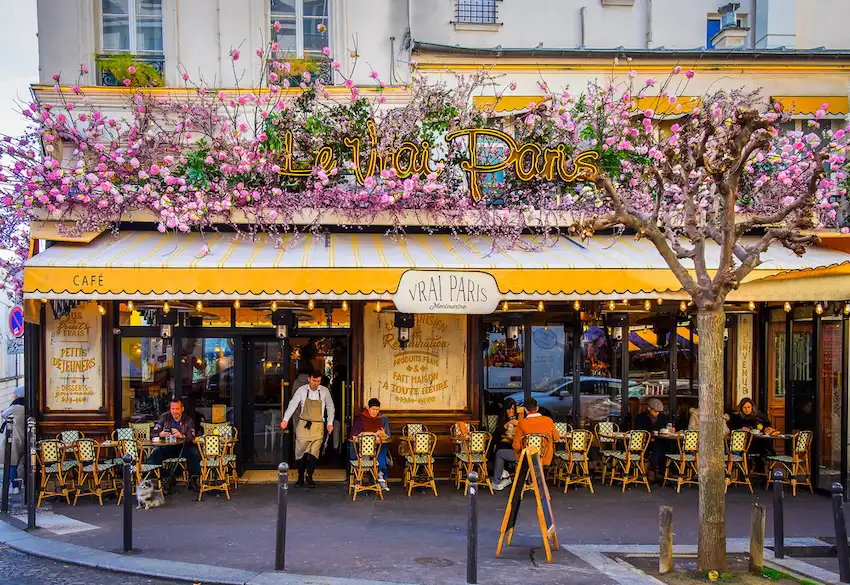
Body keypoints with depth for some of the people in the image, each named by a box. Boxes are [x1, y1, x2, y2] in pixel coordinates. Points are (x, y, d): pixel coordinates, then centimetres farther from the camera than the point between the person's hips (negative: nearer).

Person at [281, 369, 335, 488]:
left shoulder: (324, 391, 0)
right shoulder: (301, 390, -3)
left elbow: (330, 408, 10)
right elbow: (292, 405, -8)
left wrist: (330, 423, 3)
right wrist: (285, 420, -19)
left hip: (318, 426, 0)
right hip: (303, 424, 0)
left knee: (314, 453, -2)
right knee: (301, 452, 2)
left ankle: (309, 477, 13)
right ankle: (300, 477, 15)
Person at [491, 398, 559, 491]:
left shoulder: (522, 423, -19)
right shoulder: (549, 420, -10)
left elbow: (516, 446, -14)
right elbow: (556, 438, 7)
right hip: (545, 458, 3)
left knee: (499, 453, 19)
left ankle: (496, 483, 30)